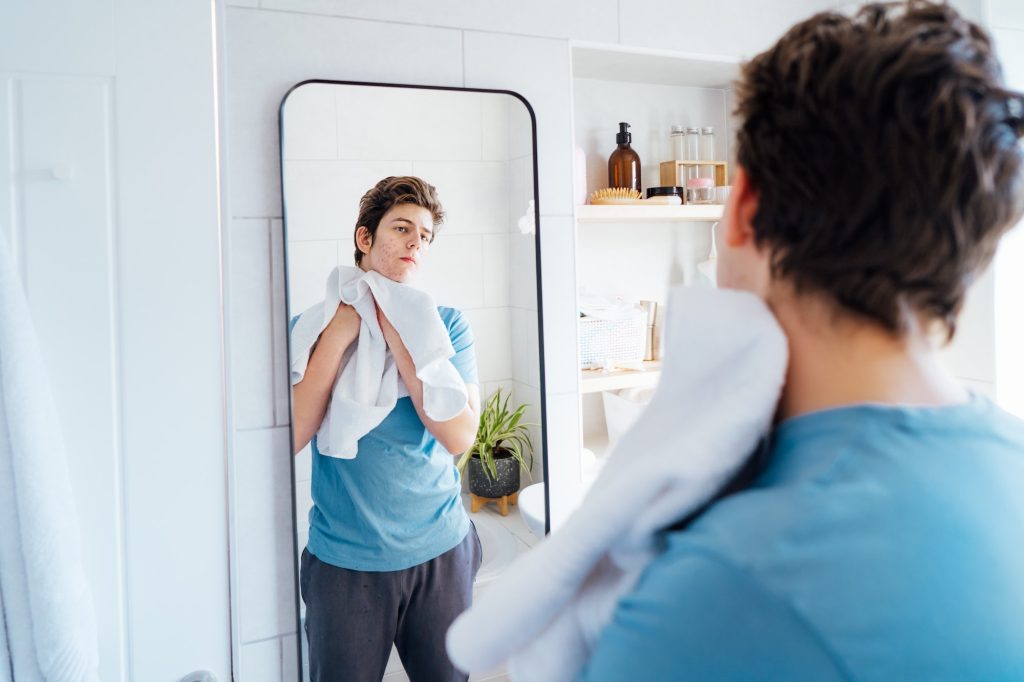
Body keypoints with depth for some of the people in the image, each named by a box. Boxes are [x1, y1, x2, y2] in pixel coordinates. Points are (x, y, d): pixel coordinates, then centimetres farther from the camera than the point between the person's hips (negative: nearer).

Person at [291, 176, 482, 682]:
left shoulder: (446, 323, -3)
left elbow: (460, 436, -16)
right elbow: (289, 438, -16)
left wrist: (399, 340, -18)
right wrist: (339, 335, -18)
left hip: (440, 550, 1)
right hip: (344, 559, -1)